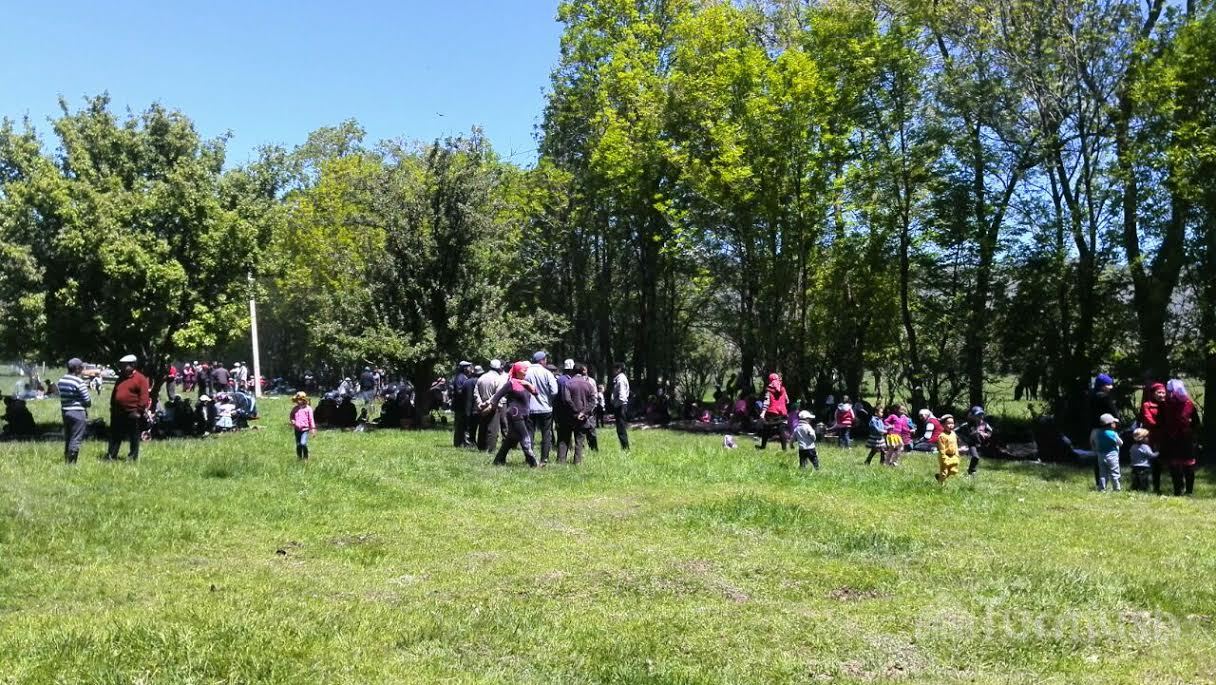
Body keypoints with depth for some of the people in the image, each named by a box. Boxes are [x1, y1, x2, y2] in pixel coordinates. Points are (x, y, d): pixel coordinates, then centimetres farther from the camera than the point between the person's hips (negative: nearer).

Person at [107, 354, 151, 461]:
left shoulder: (140, 379, -9)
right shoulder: (121, 378, 14)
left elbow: (144, 396, -15)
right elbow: (114, 394, 21)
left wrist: (140, 410, -18)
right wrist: (112, 407, 15)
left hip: (132, 413, -7)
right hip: (118, 413, 7)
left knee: (134, 437, 4)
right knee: (115, 436, 11)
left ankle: (133, 457, 12)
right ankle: (111, 456, 18)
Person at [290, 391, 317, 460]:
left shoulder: (308, 408, -2)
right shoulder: (295, 409, 6)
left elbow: (311, 419, 1)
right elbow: (291, 416, 19)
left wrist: (313, 428, 0)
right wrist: (292, 421, -4)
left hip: (305, 429, -4)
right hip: (297, 429, 4)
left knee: (303, 443, -19)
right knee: (298, 445, 10)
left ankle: (305, 457, -2)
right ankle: (299, 457, 25)